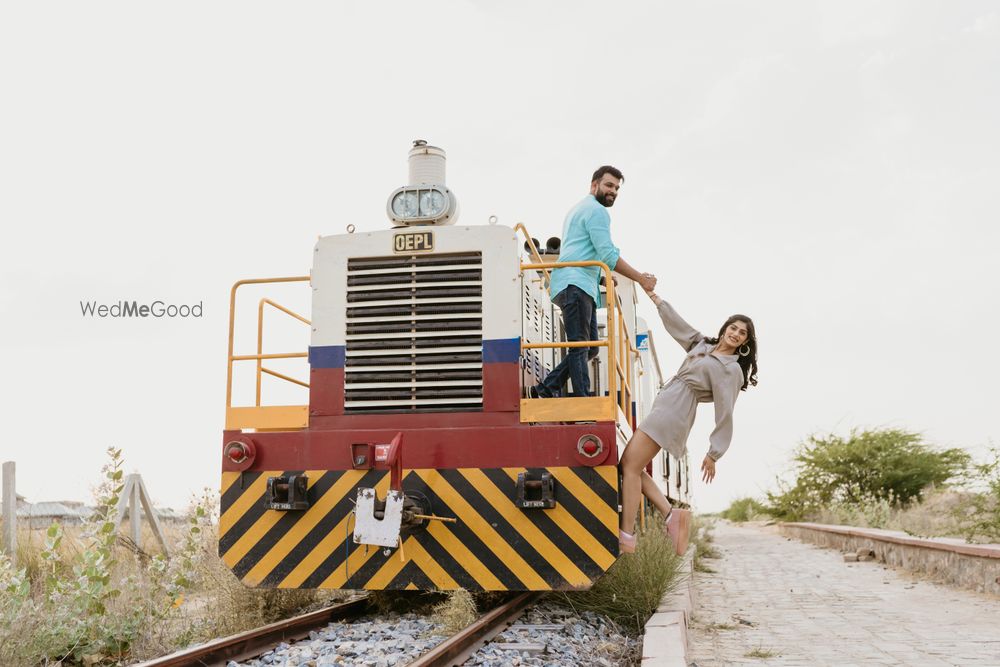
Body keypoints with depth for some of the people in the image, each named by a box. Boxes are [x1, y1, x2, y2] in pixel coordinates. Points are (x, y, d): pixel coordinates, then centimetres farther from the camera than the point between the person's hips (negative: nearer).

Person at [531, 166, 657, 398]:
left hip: (573, 285, 10)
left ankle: (547, 388, 0)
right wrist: (641, 279, -7)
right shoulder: (597, 211, -4)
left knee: (589, 347, 5)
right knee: (580, 347, -15)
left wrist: (602, 277, 26)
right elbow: (608, 255, -12)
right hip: (576, 284, -10)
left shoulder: (578, 209, 30)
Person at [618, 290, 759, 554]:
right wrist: (654, 296, 30)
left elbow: (725, 414, -9)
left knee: (630, 466, -14)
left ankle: (626, 538, -16)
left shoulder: (731, 369, -5)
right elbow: (676, 323, 28)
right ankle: (671, 515, 3)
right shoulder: (702, 344, 18)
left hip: (671, 414, -9)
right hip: (663, 411, 9)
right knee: (631, 466, 4)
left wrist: (713, 454, -11)